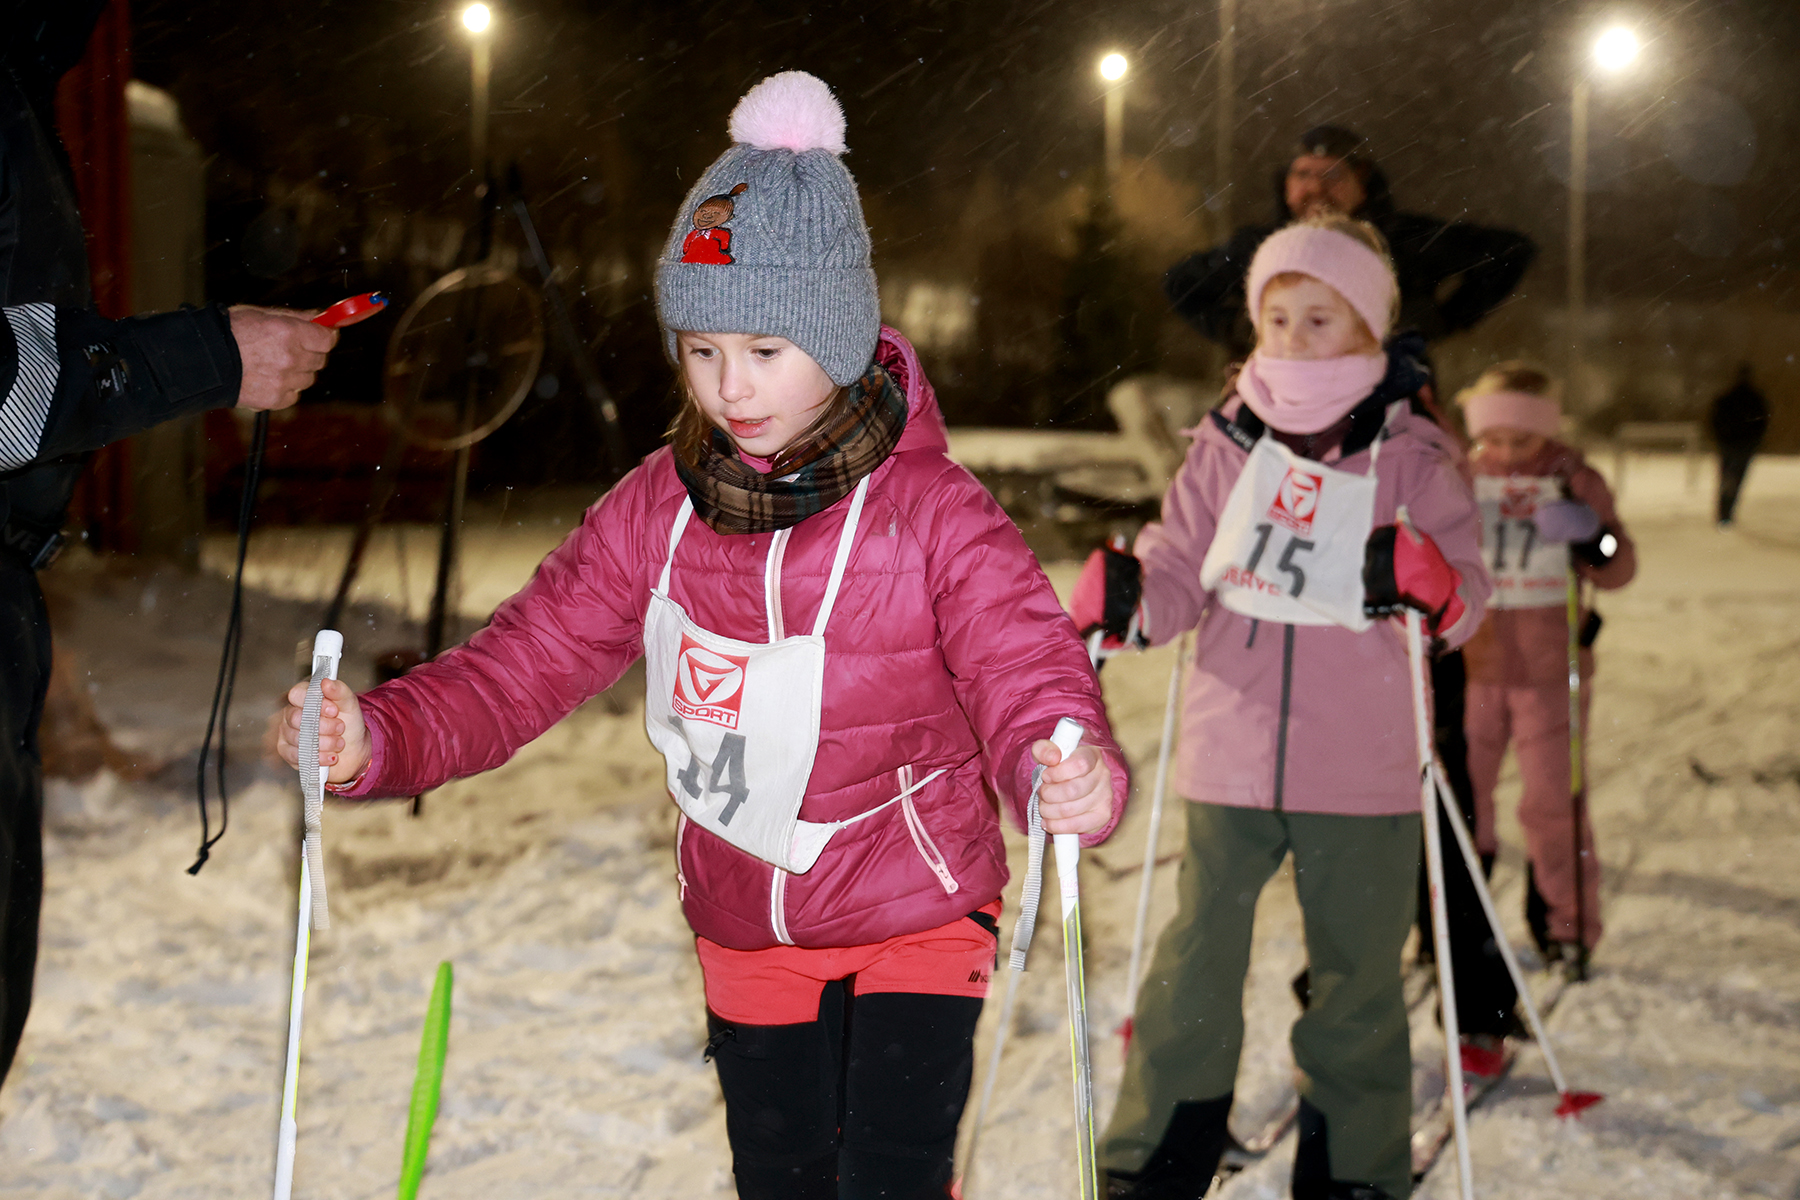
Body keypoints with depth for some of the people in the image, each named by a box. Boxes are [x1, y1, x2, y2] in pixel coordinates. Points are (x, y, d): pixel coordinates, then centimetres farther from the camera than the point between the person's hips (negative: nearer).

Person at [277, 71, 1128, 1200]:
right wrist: (376, 738, -25)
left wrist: (1070, 773, -51)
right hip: (748, 935, 4)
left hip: (918, 922, -4)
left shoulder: (931, 512, -18)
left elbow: (1026, 666, -27)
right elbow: (526, 660, -7)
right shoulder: (658, 510, -6)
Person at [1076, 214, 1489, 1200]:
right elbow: (1181, 574, 7)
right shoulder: (1227, 441, 6)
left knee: (1357, 976, 9)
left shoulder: (1411, 452, 1)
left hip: (1362, 766, -1)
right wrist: (1125, 598, -14)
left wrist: (1428, 584, -26)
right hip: (1230, 754, 1)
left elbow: (1466, 595, -4)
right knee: (1195, 962, 3)